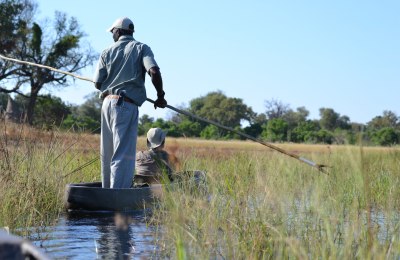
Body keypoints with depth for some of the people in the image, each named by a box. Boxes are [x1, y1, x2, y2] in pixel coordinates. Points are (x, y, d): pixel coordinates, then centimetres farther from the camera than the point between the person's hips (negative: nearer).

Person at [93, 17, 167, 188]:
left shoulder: (107, 52, 11)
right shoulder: (141, 48, 2)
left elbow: (97, 83, 8)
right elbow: (154, 71, -15)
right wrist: (160, 96, -2)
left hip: (108, 102, 5)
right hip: (127, 105, -4)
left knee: (107, 153, 14)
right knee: (123, 154, -9)